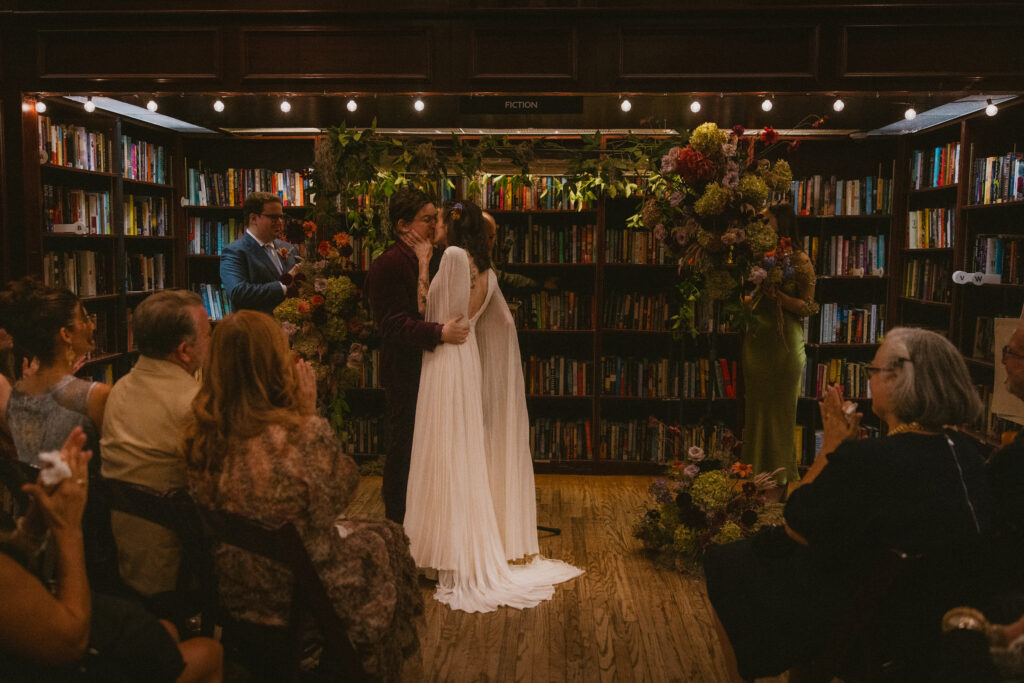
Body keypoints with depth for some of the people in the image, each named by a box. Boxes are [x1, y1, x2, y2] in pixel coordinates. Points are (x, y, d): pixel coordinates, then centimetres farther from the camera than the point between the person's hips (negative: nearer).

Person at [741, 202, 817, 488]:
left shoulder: (799, 260, -6)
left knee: (781, 410, 2)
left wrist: (778, 295, -21)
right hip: (756, 339, 6)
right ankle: (757, 472, 20)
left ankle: (780, 478, 13)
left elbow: (807, 307, -9)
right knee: (756, 408, 10)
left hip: (784, 342, -6)